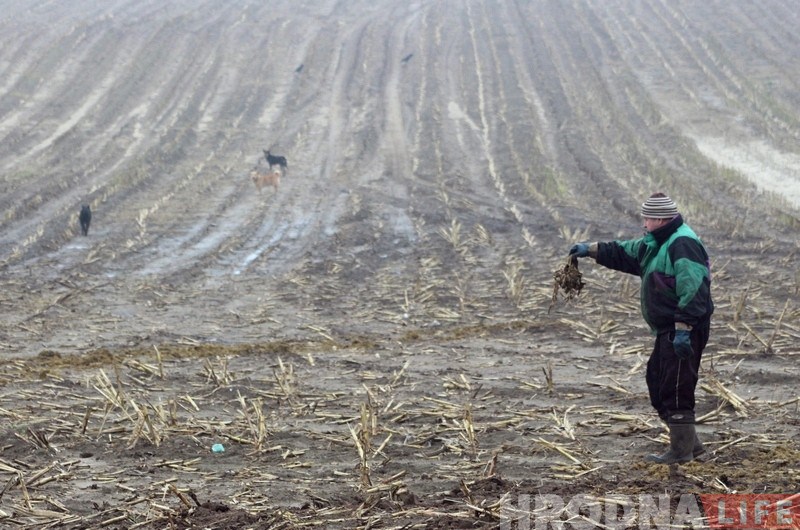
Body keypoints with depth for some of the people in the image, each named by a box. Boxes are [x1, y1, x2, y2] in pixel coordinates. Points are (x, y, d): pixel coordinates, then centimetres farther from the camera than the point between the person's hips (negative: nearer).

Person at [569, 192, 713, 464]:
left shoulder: (683, 244, -18)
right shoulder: (657, 243, 16)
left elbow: (692, 291, -25)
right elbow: (624, 252, 26)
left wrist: (683, 329, -28)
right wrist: (592, 249, 18)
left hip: (684, 332, -11)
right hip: (669, 330, 11)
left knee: (676, 390, -6)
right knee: (657, 383, 17)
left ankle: (681, 450, 1)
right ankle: (689, 443, 23)